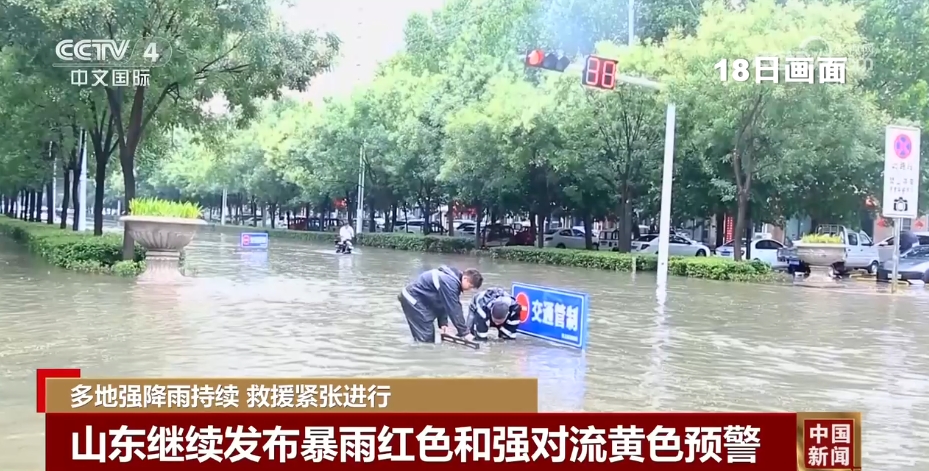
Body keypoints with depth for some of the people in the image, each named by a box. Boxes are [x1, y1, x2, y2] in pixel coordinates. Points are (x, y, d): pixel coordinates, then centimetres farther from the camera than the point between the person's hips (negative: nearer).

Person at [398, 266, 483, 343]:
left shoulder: (453, 278, 6)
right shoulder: (450, 281, -26)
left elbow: (445, 303, 9)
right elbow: (454, 309, -24)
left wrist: (443, 323, 0)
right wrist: (464, 332, -19)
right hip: (413, 298, -11)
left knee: (430, 335, 12)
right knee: (425, 337, -12)